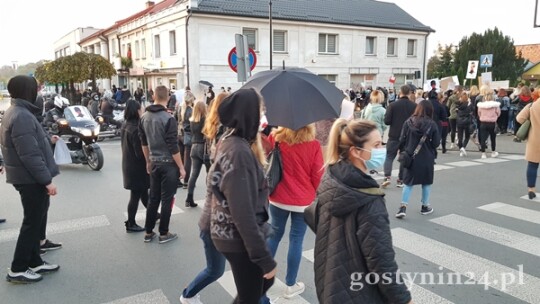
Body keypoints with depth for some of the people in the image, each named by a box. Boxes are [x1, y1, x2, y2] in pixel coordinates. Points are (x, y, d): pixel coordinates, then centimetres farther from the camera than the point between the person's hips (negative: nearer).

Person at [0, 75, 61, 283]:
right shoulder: (22, 116, -21)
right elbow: (30, 154, -26)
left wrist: (47, 140, 18)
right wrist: (47, 180, -23)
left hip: (29, 177, 10)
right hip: (32, 178, -10)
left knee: (36, 221, 17)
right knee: (32, 222, 0)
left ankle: (34, 262, 27)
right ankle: (17, 269, 10)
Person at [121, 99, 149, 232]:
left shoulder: (125, 125, 5)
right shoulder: (135, 129, -24)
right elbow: (140, 152, -23)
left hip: (129, 164, 9)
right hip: (137, 167, -9)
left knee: (143, 191, 21)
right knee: (135, 195, 3)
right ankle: (131, 224, 15)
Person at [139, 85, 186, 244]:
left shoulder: (144, 117, 3)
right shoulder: (168, 118, -18)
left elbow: (144, 142, 12)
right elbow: (173, 146, -18)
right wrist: (181, 167, -10)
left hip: (154, 163, 6)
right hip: (169, 164, -6)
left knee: (153, 198, 14)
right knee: (167, 199, 4)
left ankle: (148, 232, 22)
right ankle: (164, 234, 13)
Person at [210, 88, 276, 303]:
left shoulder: (229, 141, 4)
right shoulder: (239, 152, -26)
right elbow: (243, 213, -28)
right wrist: (265, 258, -22)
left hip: (232, 234, 9)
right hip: (240, 238, -9)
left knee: (264, 282, 24)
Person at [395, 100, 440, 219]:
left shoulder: (408, 122, -8)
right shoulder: (432, 124, -10)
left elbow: (402, 140, -5)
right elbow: (436, 143, -8)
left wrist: (403, 152, 9)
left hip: (411, 157, 1)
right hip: (427, 158, -1)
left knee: (408, 183, 10)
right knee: (426, 182, 17)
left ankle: (403, 207, 0)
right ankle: (425, 206, 27)